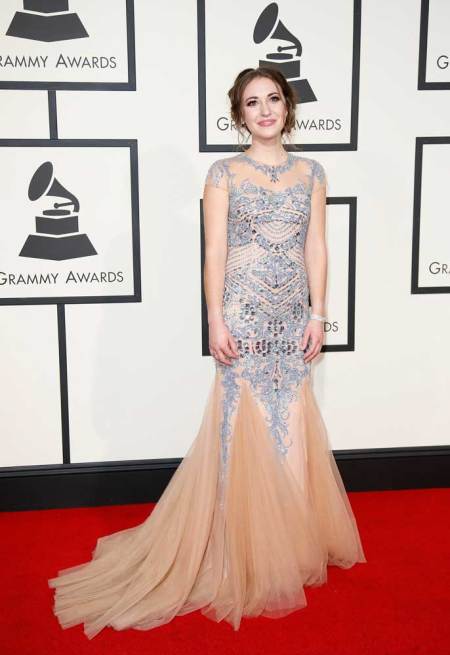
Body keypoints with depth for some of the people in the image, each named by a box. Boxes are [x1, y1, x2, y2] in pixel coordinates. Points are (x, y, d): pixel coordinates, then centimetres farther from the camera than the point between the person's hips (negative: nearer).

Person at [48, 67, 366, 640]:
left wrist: (317, 315, 2)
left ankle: (290, 542, 28)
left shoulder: (310, 171, 9)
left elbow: (316, 247, 8)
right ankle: (246, 555, 18)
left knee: (289, 426, 10)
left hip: (292, 318, 4)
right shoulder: (224, 172, -1)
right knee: (244, 427, 2)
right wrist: (216, 321, -11)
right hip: (244, 314, -3)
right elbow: (214, 251, -5)